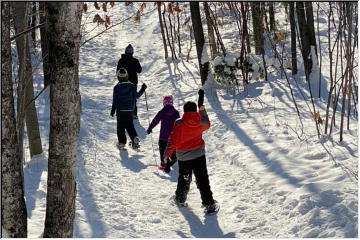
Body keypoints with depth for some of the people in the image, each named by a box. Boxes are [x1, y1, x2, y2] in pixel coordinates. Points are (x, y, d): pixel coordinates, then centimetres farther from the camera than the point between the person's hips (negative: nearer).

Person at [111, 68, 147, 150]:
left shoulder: (116, 87, -9)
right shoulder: (132, 86, -7)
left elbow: (115, 100, -4)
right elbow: (136, 96, 2)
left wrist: (113, 110, 6)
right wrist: (143, 89, 13)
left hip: (120, 110, -2)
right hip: (130, 110, 2)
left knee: (120, 127, 9)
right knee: (130, 125, 17)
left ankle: (122, 142, 5)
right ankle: (135, 138, -1)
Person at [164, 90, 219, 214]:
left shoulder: (179, 124, -17)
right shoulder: (200, 122, -8)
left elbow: (173, 141, -14)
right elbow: (207, 124, 17)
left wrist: (167, 154, -2)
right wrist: (202, 108, 21)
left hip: (183, 157, -1)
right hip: (199, 155, 1)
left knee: (184, 178, 21)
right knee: (202, 180, 4)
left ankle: (180, 198, 35)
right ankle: (209, 204, 0)